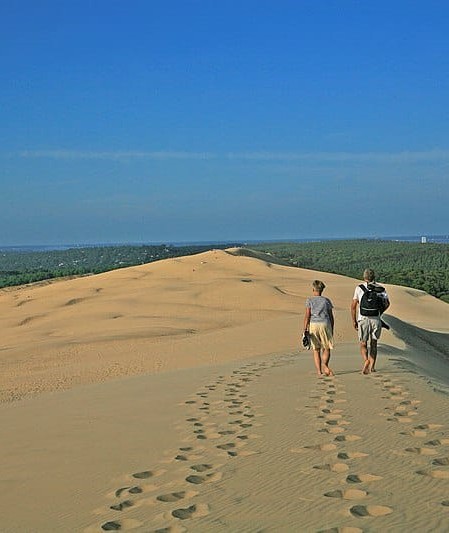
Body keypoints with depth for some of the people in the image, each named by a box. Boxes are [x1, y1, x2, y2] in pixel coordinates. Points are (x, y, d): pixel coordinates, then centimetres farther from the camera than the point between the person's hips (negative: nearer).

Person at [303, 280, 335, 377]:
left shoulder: (309, 300, 8)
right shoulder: (326, 300, 12)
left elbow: (307, 315, -2)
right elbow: (331, 317, 12)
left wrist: (305, 329, -3)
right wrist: (332, 330, 19)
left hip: (313, 325, 0)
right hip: (325, 324, 0)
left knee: (316, 349, 8)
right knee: (327, 348, 7)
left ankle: (319, 370, 2)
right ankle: (324, 364, -19)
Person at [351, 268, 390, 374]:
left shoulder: (359, 288, 1)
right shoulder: (380, 289, 6)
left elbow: (353, 306, -1)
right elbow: (387, 304, 10)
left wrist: (354, 321, 7)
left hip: (363, 319, -2)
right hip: (376, 320, 2)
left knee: (363, 344, 6)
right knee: (373, 343, 15)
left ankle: (366, 361, -21)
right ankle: (372, 366, 11)